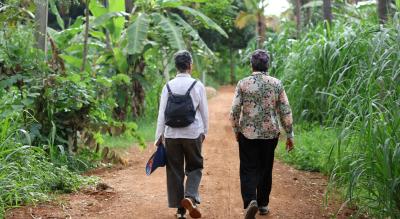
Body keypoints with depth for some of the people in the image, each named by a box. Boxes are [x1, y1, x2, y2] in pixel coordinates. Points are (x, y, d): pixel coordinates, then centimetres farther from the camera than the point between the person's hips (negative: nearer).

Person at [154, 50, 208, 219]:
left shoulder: (168, 86, -1)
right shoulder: (197, 86, -4)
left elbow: (162, 113, -1)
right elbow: (204, 112, 2)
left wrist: (159, 136, 6)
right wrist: (204, 131, 15)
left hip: (171, 134, 2)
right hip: (193, 134, -1)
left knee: (174, 170, 9)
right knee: (194, 167, 13)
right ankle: (190, 196, -12)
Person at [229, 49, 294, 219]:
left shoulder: (243, 84, -7)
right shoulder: (276, 84, -3)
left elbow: (234, 111, -8)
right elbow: (286, 112, -3)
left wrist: (236, 130, 8)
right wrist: (290, 135, 6)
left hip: (248, 134, -2)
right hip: (270, 134, 2)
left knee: (248, 170, 2)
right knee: (265, 170, 16)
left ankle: (250, 201, -20)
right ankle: (263, 204, 26)